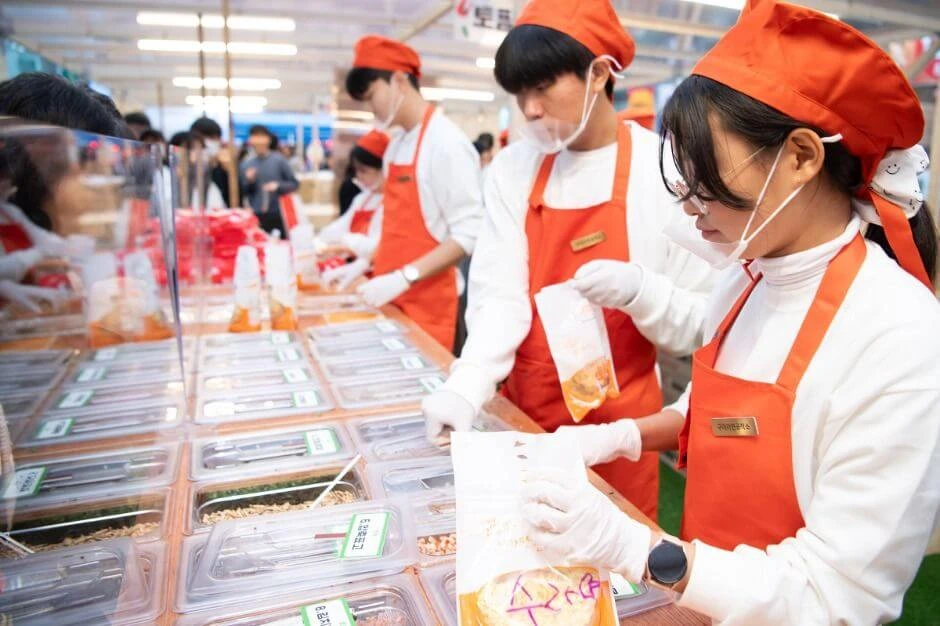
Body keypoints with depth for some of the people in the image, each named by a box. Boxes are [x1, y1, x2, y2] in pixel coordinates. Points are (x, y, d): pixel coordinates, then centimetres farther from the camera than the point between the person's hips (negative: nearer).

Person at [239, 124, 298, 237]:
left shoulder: (279, 160, -1)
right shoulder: (246, 165, 6)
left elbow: (294, 184, 2)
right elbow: (243, 192, 12)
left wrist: (278, 186, -14)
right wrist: (248, 181, -7)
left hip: (278, 214, -1)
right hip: (257, 216, 2)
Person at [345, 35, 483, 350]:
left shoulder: (446, 142, -14)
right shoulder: (396, 146, 11)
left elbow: (468, 234, -19)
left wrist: (404, 278, -22)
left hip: (428, 303, -7)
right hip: (394, 300, 7)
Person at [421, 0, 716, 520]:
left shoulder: (664, 173, -11)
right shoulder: (512, 170, -2)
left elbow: (699, 324, -8)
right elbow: (499, 297, -10)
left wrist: (637, 288, -27)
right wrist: (466, 387, -25)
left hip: (616, 422, -2)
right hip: (523, 412, 3)